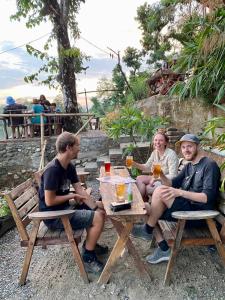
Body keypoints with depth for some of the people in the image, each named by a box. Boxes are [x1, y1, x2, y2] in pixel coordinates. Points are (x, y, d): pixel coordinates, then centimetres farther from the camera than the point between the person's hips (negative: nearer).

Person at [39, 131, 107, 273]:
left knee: (100, 210, 12)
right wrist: (71, 196, -12)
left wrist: (96, 207, -7)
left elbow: (80, 190, 2)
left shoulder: (69, 166, 2)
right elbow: (49, 201, -25)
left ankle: (90, 243, 26)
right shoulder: (52, 170, -26)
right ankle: (88, 259, 2)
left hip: (65, 208, 9)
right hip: (54, 216, -9)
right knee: (98, 219, -17)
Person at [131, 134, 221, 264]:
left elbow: (208, 197, -20)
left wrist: (180, 192, -31)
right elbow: (172, 184, 11)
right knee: (147, 207, 0)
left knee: (160, 191, -25)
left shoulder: (209, 165, -10)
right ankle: (164, 250, 1)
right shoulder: (189, 166, 16)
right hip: (187, 208, 9)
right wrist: (161, 175, -9)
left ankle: (148, 229, -4)